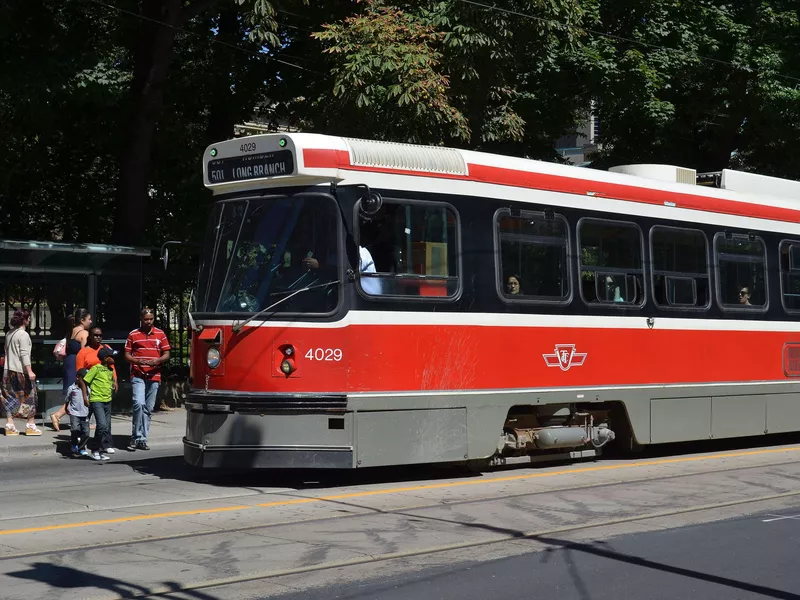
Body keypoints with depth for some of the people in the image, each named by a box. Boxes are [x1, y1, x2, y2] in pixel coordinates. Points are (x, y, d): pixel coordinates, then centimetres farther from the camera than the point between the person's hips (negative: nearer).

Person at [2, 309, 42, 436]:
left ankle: (10, 425, 5)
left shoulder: (9, 334, 14)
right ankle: (30, 425, 5)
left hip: (8, 370, 8)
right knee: (29, 396, 2)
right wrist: (30, 371, -21)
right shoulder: (23, 335, -12)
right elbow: (24, 354, -18)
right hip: (20, 371, -8)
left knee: (11, 397, 8)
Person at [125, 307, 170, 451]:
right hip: (138, 376, -3)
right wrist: (138, 361, -14)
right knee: (139, 404, -19)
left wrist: (157, 361, -13)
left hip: (154, 376, 3)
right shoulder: (133, 335, 4)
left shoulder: (160, 334, 8)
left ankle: (142, 439, 13)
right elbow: (127, 355, 5)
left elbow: (166, 355, 8)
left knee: (148, 408, 6)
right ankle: (136, 438, -11)